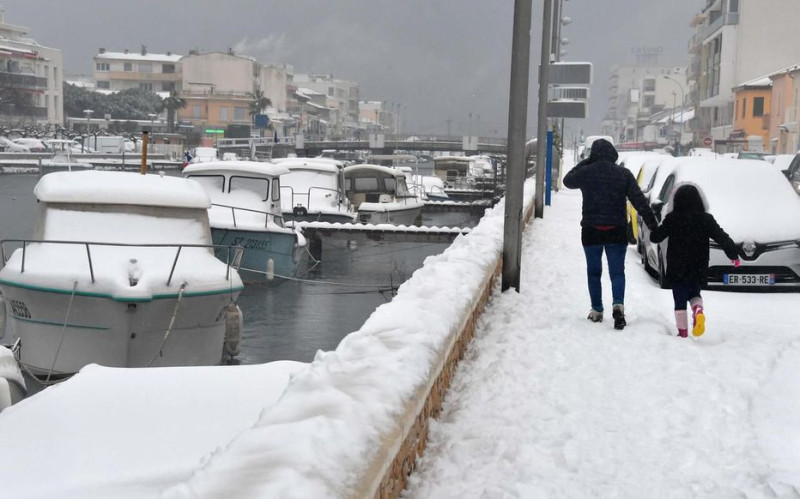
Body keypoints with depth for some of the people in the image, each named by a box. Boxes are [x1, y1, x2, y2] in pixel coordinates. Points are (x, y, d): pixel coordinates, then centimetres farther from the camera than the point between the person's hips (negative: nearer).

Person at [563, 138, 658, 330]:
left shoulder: (586, 172, -4)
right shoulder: (624, 174, -2)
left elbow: (568, 181, 17)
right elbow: (639, 201, -5)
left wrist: (584, 163, 20)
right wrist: (652, 222, -2)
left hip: (591, 231, 0)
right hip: (617, 231, 0)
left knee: (594, 271, 13)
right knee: (617, 271, 4)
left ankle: (597, 311, 16)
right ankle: (618, 305, -19)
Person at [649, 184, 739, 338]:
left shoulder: (672, 219, -7)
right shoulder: (706, 219, -4)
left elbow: (656, 236, -1)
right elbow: (722, 238, -5)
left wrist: (653, 231, 22)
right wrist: (734, 255, 5)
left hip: (676, 269, -2)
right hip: (698, 269, 2)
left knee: (680, 301, 8)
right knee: (694, 293, 21)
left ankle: (682, 332, 5)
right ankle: (698, 310, -11)